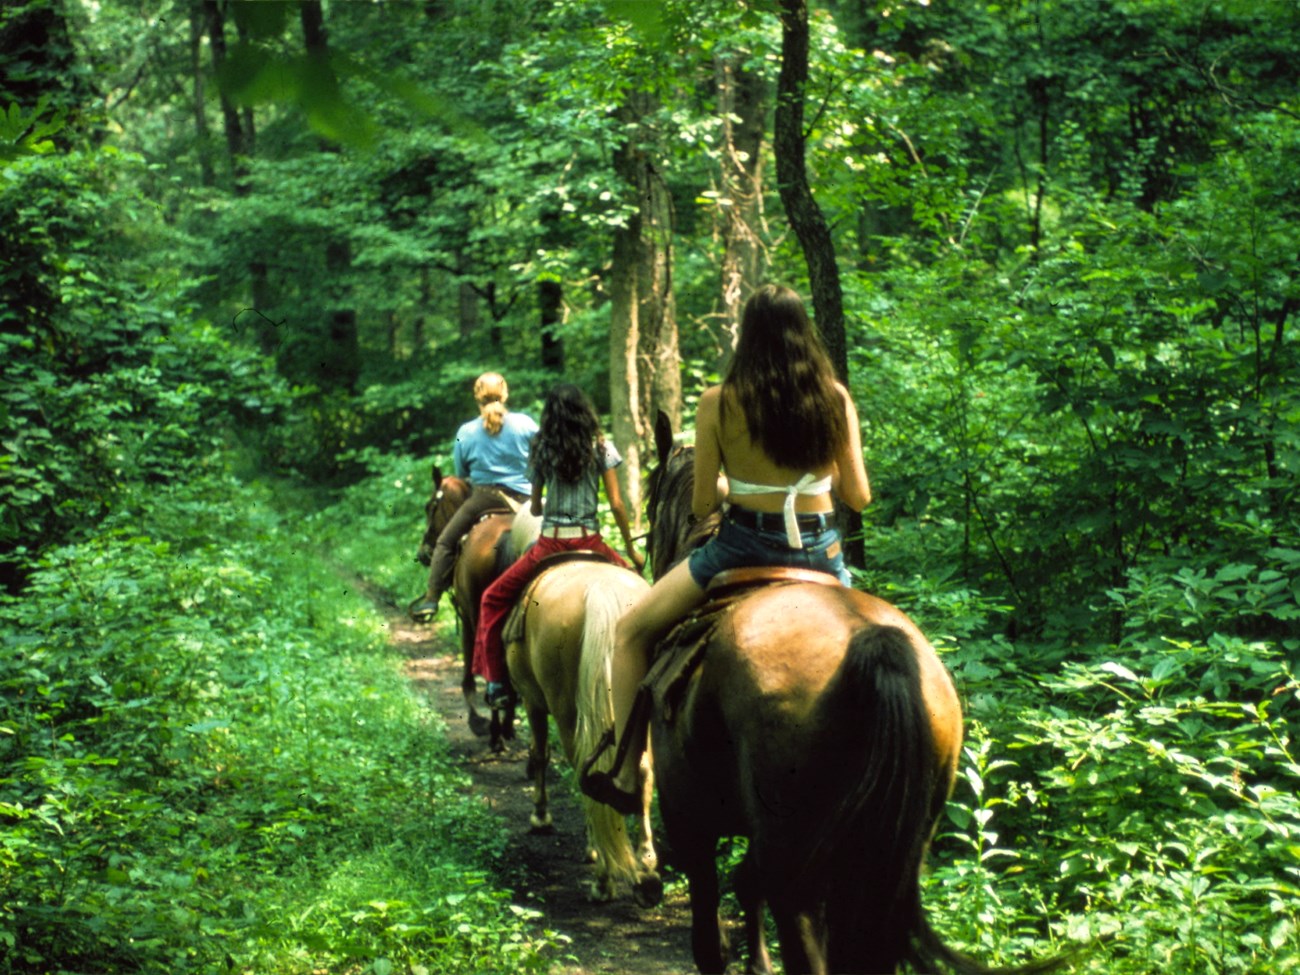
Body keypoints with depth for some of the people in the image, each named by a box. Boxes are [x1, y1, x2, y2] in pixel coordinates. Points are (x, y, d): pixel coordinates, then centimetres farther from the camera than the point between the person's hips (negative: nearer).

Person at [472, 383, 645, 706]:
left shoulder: (542, 450, 4)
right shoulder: (602, 448, 2)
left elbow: (535, 508, 9)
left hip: (550, 543, -1)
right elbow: (616, 504, -1)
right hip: (591, 542, 1)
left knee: (493, 600, 15)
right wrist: (631, 549, 8)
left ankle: (495, 681, 4)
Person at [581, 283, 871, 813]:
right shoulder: (836, 398, -2)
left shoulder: (719, 402, -8)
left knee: (632, 631, 16)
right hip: (822, 552, 3)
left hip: (744, 545, -3)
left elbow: (702, 505, -4)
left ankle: (626, 775, 13)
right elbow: (858, 496, 2)